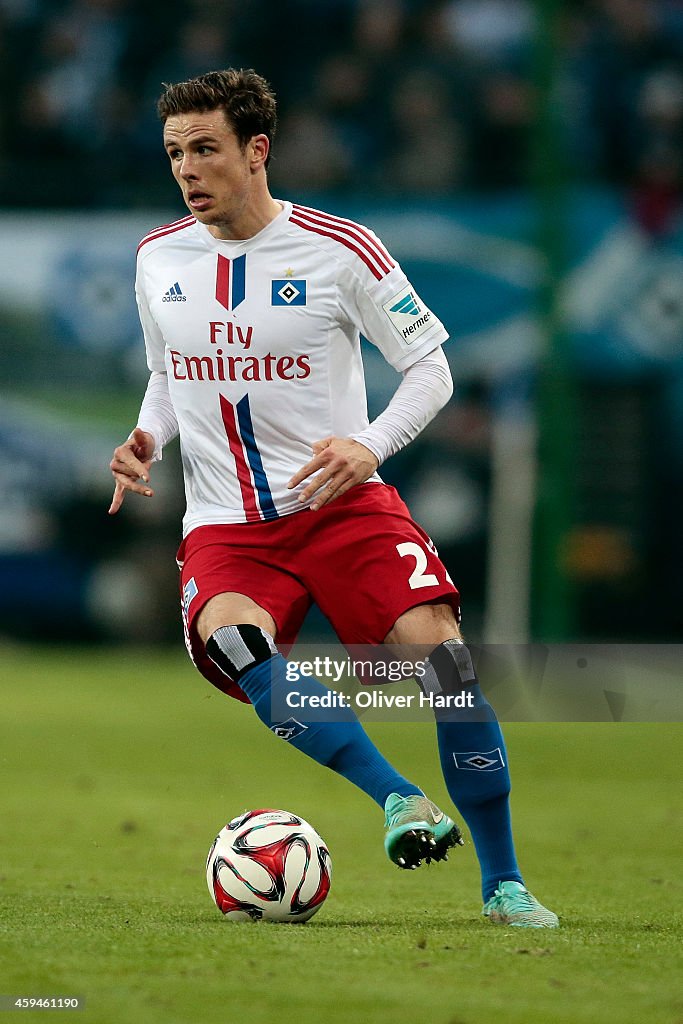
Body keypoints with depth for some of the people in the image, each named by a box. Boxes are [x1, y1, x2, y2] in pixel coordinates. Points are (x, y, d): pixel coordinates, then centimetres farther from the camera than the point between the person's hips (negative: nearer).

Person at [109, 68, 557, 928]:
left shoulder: (338, 248, -5)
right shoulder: (158, 258, 8)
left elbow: (430, 366, 0)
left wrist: (368, 446, -17)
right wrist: (145, 439, 3)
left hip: (341, 504, -2)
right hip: (226, 527, 2)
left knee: (441, 653, -21)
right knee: (227, 637, -33)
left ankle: (501, 884, -7)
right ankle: (399, 799, -31)